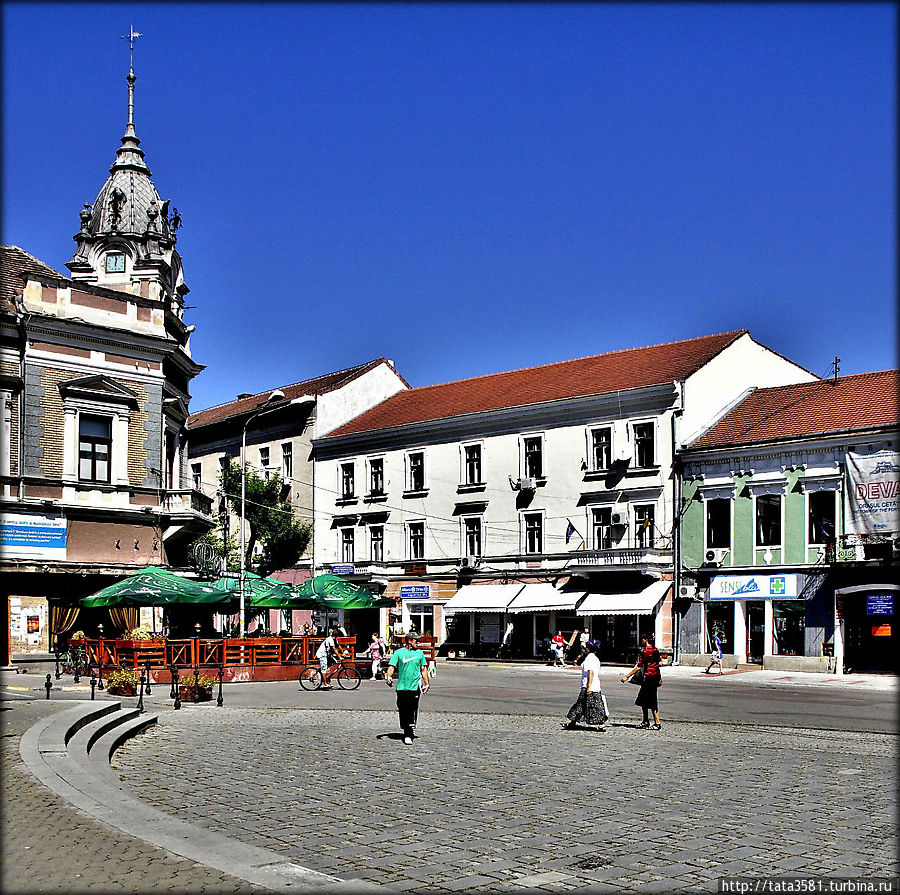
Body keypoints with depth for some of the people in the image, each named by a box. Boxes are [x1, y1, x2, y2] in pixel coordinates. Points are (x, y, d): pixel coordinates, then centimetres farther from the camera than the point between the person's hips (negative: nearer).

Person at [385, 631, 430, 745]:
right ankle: (406, 731, 22)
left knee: (412, 712, -7)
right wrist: (389, 676, -18)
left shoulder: (420, 653, 11)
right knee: (403, 711, 6)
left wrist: (427, 684, 13)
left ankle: (408, 735, -7)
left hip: (415, 687, 0)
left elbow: (423, 669, 16)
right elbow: (392, 666, 0)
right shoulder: (398, 652, 4)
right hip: (401, 687, 0)